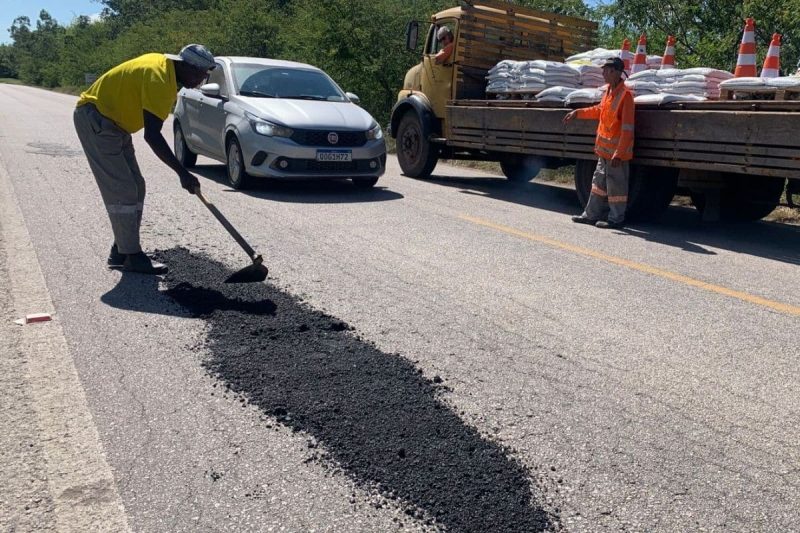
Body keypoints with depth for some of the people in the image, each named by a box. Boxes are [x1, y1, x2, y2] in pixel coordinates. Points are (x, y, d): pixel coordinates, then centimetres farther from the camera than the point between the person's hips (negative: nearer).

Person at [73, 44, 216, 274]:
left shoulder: (162, 64, 5)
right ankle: (132, 256, -7)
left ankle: (121, 251, 13)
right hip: (94, 118, -10)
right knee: (122, 191, -11)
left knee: (135, 188, 8)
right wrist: (182, 173, -28)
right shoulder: (159, 79, -24)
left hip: (113, 122, 10)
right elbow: (152, 136, -29)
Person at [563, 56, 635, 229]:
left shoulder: (625, 95, -18)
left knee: (616, 185, 1)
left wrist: (618, 153, -23)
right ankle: (592, 215, 26)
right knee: (598, 181, 16)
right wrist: (577, 113, 21)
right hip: (604, 150, 9)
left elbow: (627, 129, -21)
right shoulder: (609, 91, 8)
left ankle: (616, 219, 12)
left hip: (616, 151, -9)